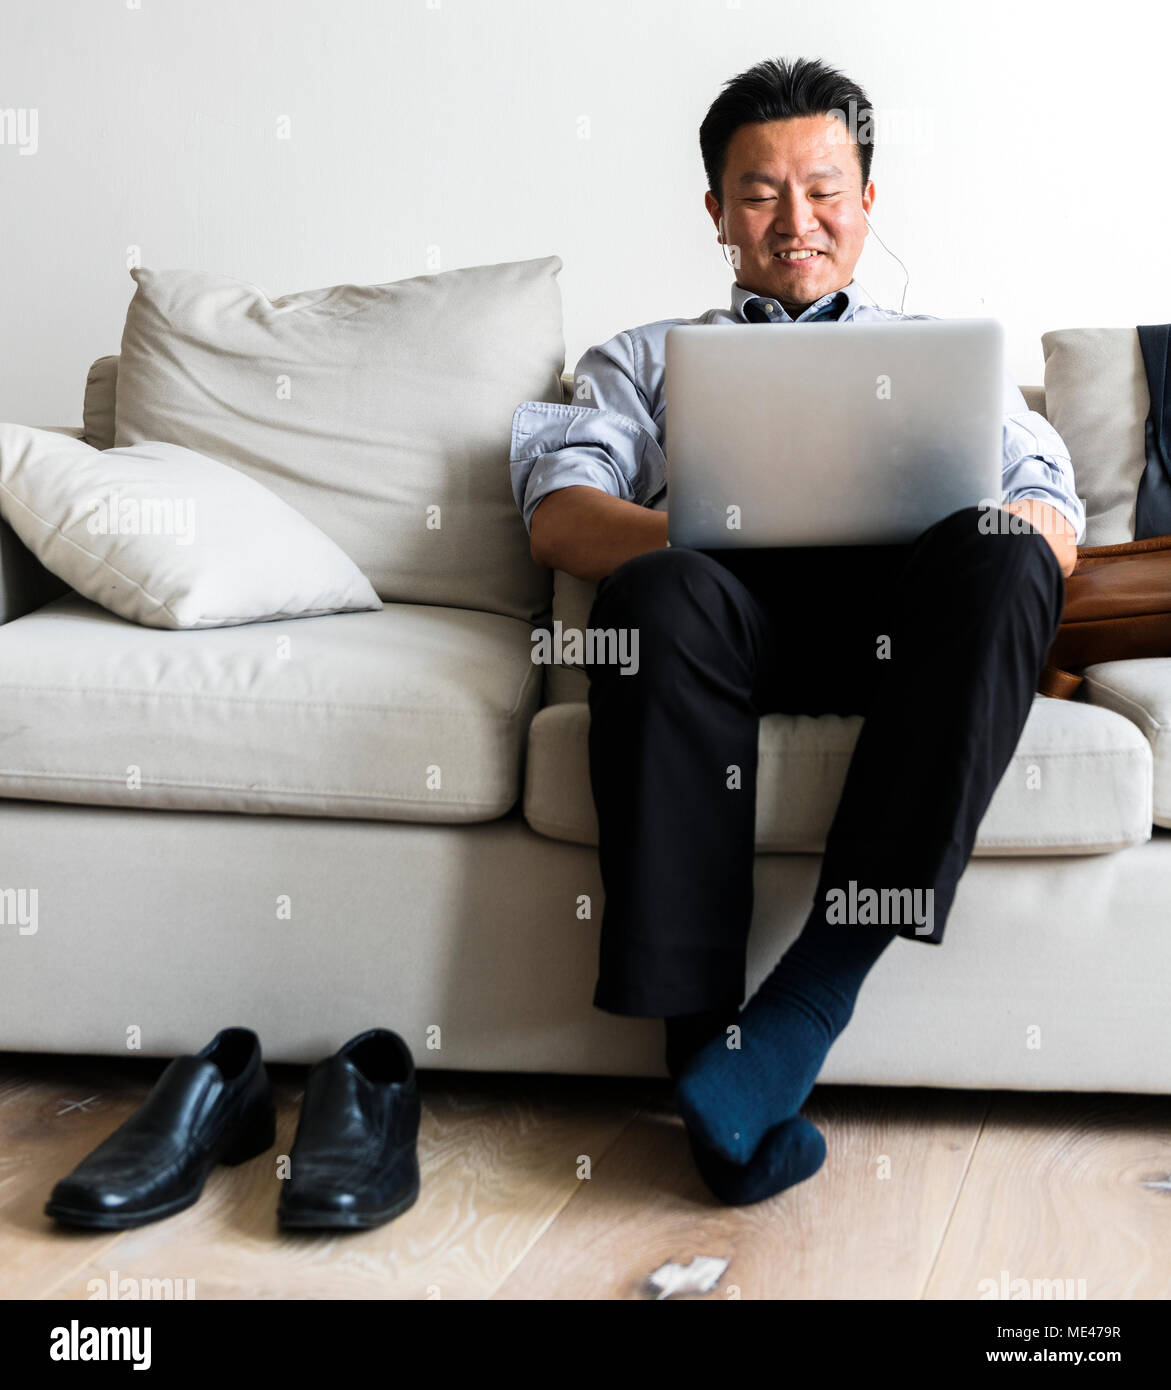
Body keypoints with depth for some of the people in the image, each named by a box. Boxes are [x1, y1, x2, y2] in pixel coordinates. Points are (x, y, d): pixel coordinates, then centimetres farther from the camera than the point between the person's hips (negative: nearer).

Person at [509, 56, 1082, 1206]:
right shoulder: (645, 358, 30)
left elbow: (1055, 528, 16)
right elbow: (558, 515, 10)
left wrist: (968, 535, -9)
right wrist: (703, 538, -11)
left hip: (905, 604, 1)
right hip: (730, 603, 0)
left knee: (998, 559, -35)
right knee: (661, 596, -38)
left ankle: (809, 1000, -40)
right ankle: (702, 1040, -37)